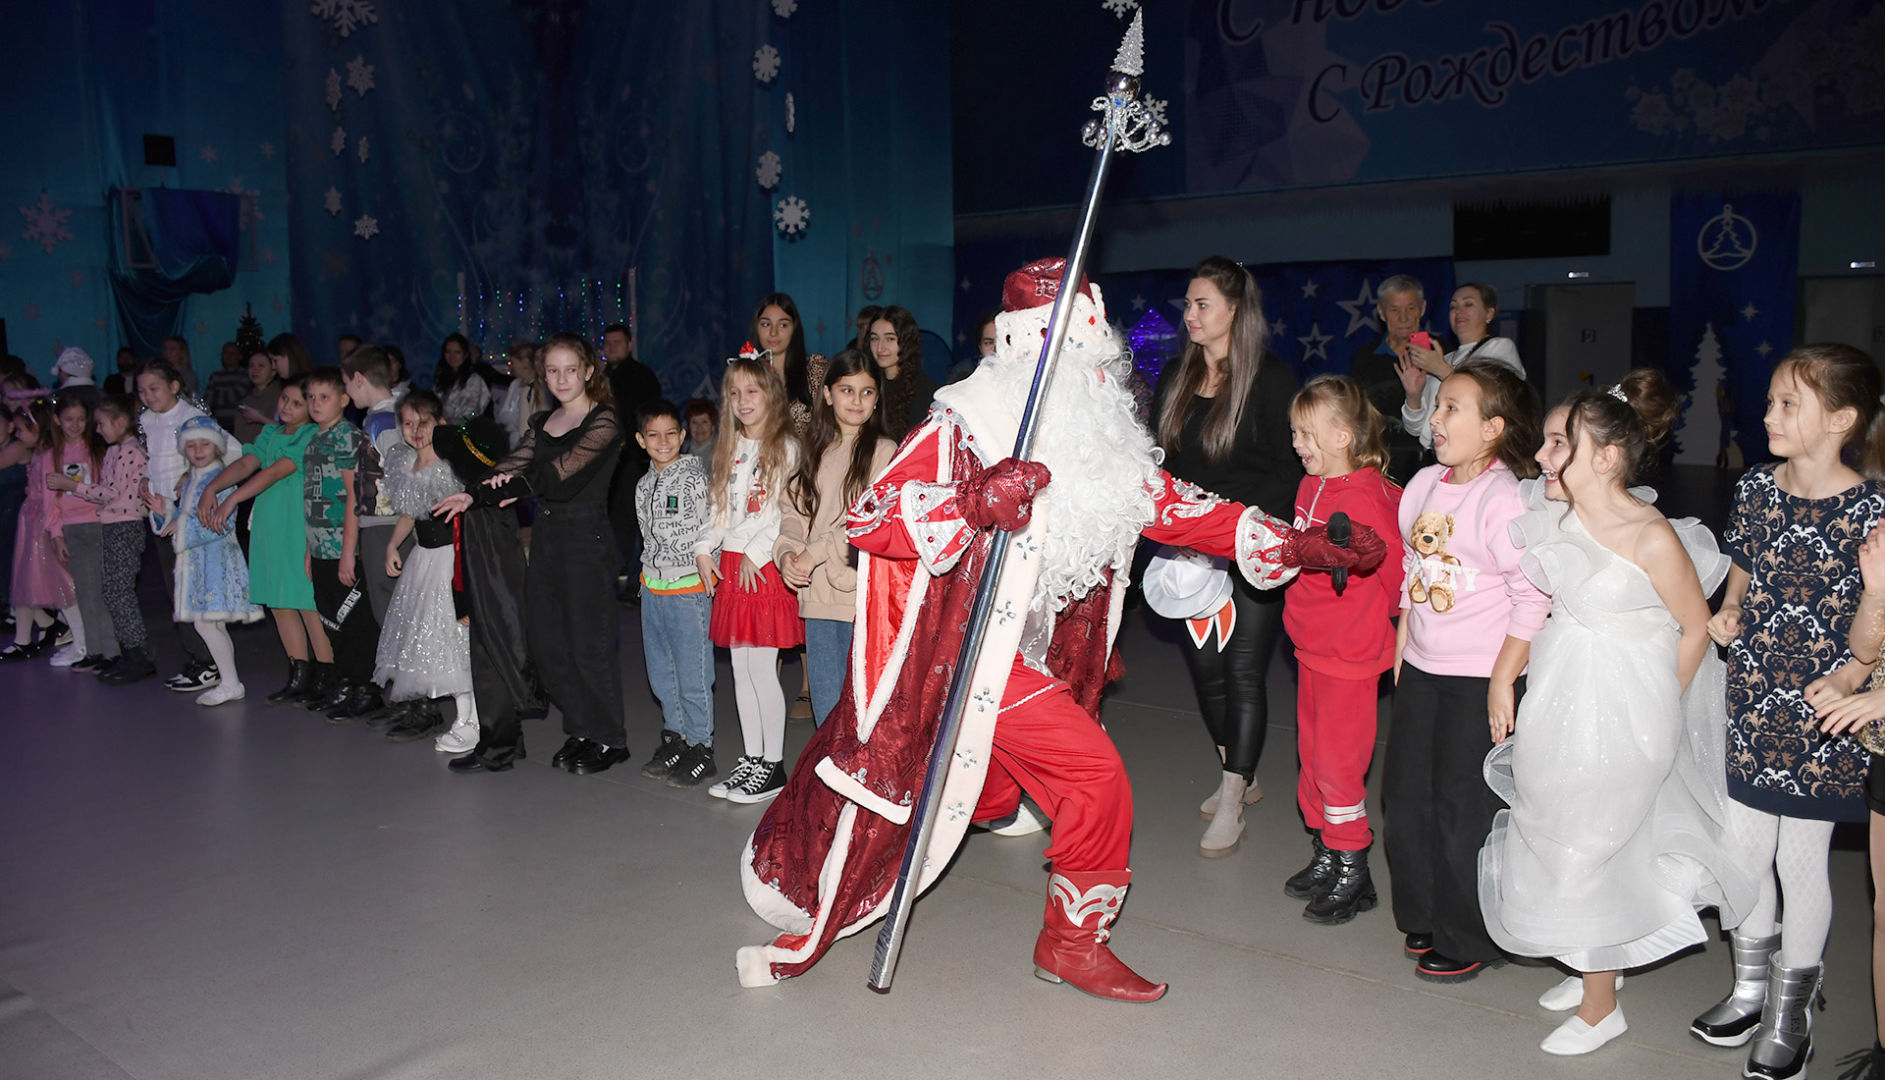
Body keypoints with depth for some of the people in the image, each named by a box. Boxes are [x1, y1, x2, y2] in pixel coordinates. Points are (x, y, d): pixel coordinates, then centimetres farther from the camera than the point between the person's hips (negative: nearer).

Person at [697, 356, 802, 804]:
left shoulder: (786, 448, -7)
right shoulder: (731, 449, 15)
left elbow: (787, 513, -14)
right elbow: (719, 508, 17)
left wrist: (755, 555, -16)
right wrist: (705, 549, 6)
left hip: (764, 567, -7)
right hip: (730, 566, 7)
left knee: (762, 670, -5)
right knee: (741, 670, 10)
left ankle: (773, 766, 6)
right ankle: (751, 759, 20)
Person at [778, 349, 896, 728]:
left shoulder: (883, 451, -4)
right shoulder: (815, 451, 15)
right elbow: (793, 509, 13)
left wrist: (815, 553, -13)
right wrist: (786, 552, -7)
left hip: (862, 593, -5)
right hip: (817, 595, 5)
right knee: (825, 704, 11)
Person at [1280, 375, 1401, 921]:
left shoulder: (1365, 499, -22)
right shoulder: (1312, 486, 6)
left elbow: (1396, 570, -17)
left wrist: (1395, 615, -3)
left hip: (1352, 654, -9)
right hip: (1312, 646, 9)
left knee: (1338, 763, -2)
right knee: (1313, 755, 16)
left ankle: (1354, 875, 13)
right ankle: (1326, 856, 30)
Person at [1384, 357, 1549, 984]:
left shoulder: (1504, 497, -16)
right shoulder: (1423, 485, 6)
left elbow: (1534, 598, -17)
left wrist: (1504, 680, -16)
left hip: (1482, 677, -7)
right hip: (1422, 669, 7)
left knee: (1463, 809, 2)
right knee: (1406, 795, 13)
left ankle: (1468, 942, 21)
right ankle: (1423, 919, 32)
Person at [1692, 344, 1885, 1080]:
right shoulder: (1755, 488, -1)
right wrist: (1727, 613, -4)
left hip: (1821, 713, -4)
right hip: (1750, 704, 4)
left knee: (1801, 859, 10)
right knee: (1743, 850, 14)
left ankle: (1791, 1010, 31)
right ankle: (1751, 985, 37)